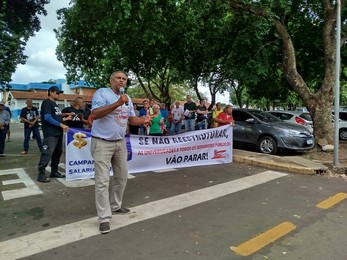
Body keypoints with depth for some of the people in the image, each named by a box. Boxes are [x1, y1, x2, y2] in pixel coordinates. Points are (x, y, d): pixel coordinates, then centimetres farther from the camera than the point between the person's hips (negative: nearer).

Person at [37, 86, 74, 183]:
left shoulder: (55, 104, 21)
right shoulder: (47, 102, -7)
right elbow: (47, 117, -18)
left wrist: (66, 118, 14)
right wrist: (61, 125, -20)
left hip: (58, 133, 10)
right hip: (50, 134, -10)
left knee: (57, 153, 12)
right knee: (47, 154, -10)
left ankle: (54, 171, 22)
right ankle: (41, 174, -3)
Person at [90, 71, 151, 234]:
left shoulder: (127, 99, 13)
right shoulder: (102, 93, -10)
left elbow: (131, 119, 15)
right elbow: (95, 114, -22)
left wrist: (143, 120, -7)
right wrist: (117, 103, -28)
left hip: (120, 142, 8)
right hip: (102, 143, -7)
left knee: (121, 177, 15)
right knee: (102, 180, -5)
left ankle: (115, 206, 34)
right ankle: (104, 218, 4)